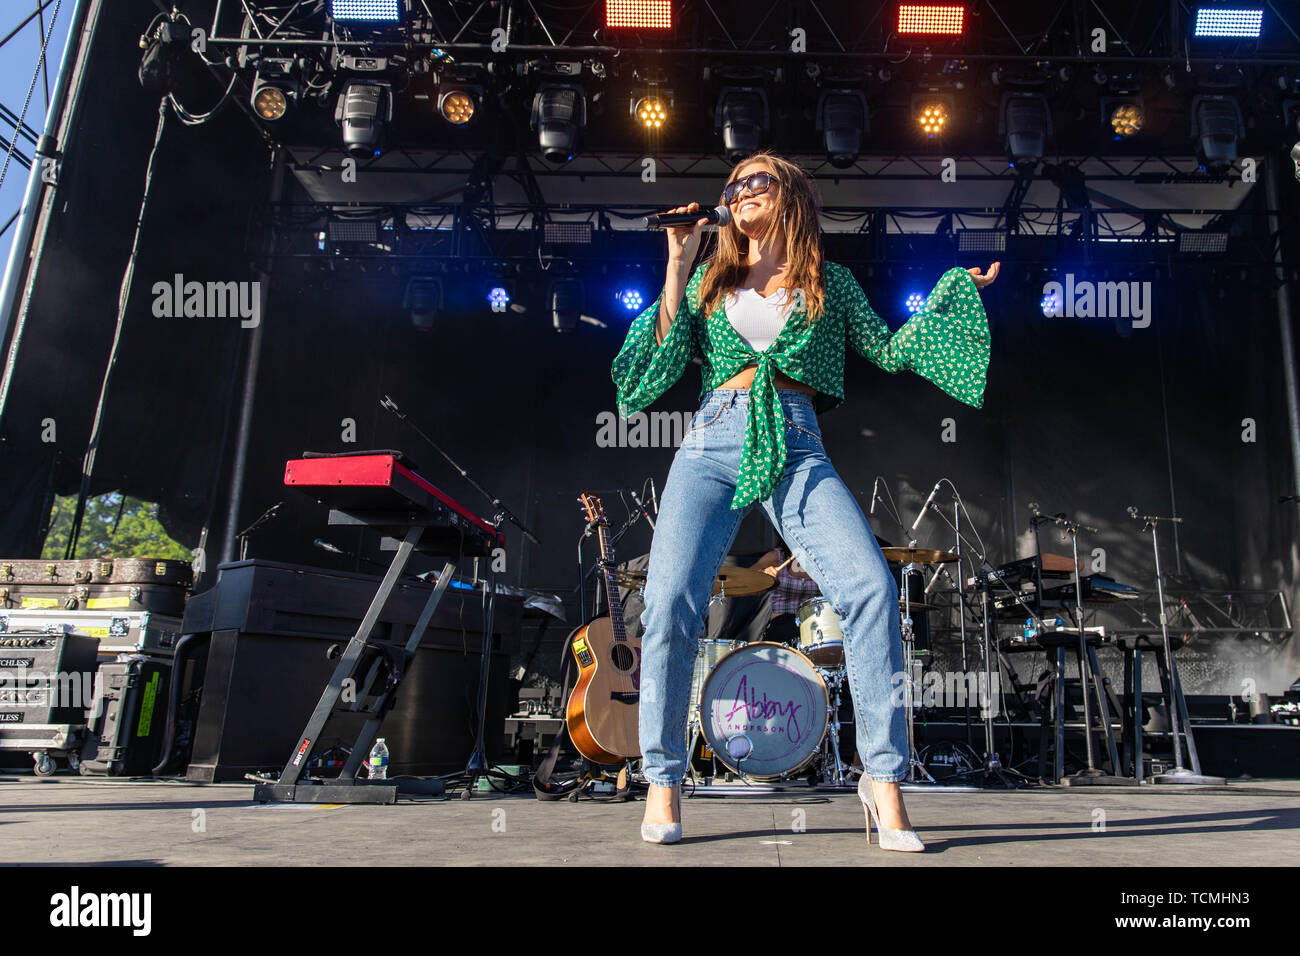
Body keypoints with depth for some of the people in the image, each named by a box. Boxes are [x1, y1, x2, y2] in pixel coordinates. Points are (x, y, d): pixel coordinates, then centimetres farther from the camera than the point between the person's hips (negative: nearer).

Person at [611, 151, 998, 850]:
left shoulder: (829, 281, 20)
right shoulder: (709, 279, 21)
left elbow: (890, 350, 19)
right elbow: (665, 363, 9)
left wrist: (956, 287, 20)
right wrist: (676, 268, 9)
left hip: (796, 451, 0)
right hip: (712, 445, 1)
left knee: (870, 585, -23)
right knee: (669, 600, -18)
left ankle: (884, 778, -10)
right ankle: (663, 782, -1)